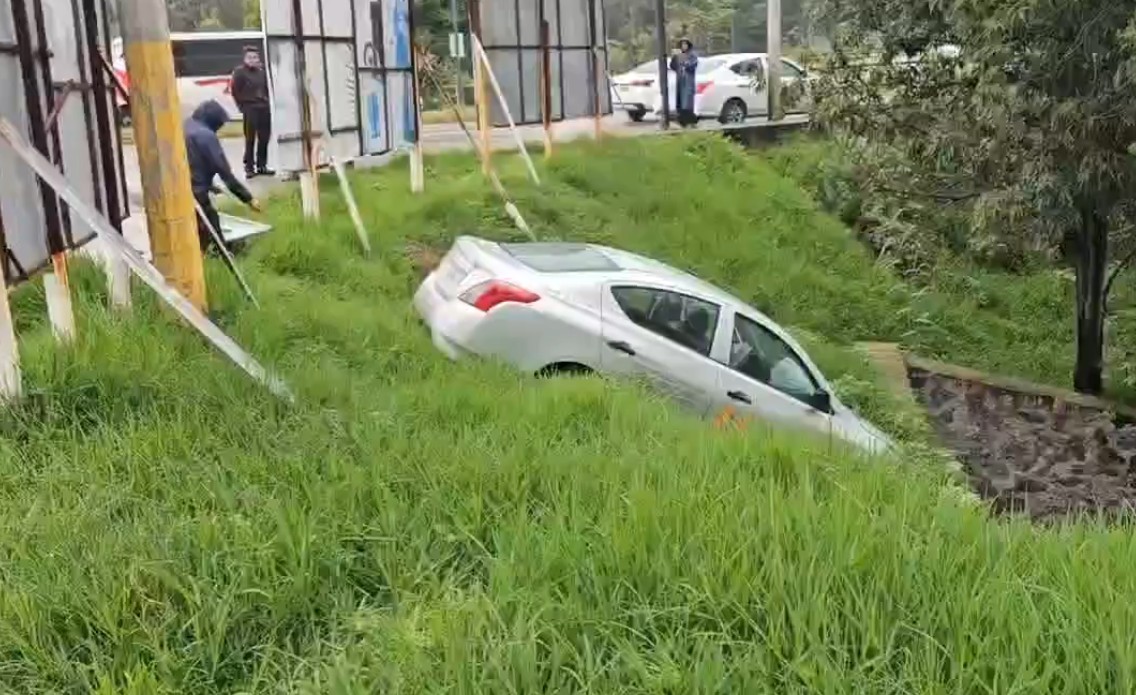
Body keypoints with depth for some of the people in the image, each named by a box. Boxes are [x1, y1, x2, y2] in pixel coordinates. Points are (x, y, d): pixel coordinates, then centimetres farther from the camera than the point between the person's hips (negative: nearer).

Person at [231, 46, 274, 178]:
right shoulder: (239, 72, -4)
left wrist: (267, 102, 5)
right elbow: (235, 91, -6)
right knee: (250, 139, -5)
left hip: (264, 108, 6)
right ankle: (249, 168, -1)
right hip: (250, 109, -6)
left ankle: (261, 166, 19)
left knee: (264, 138, 9)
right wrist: (243, 107, -9)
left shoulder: (261, 71, 12)